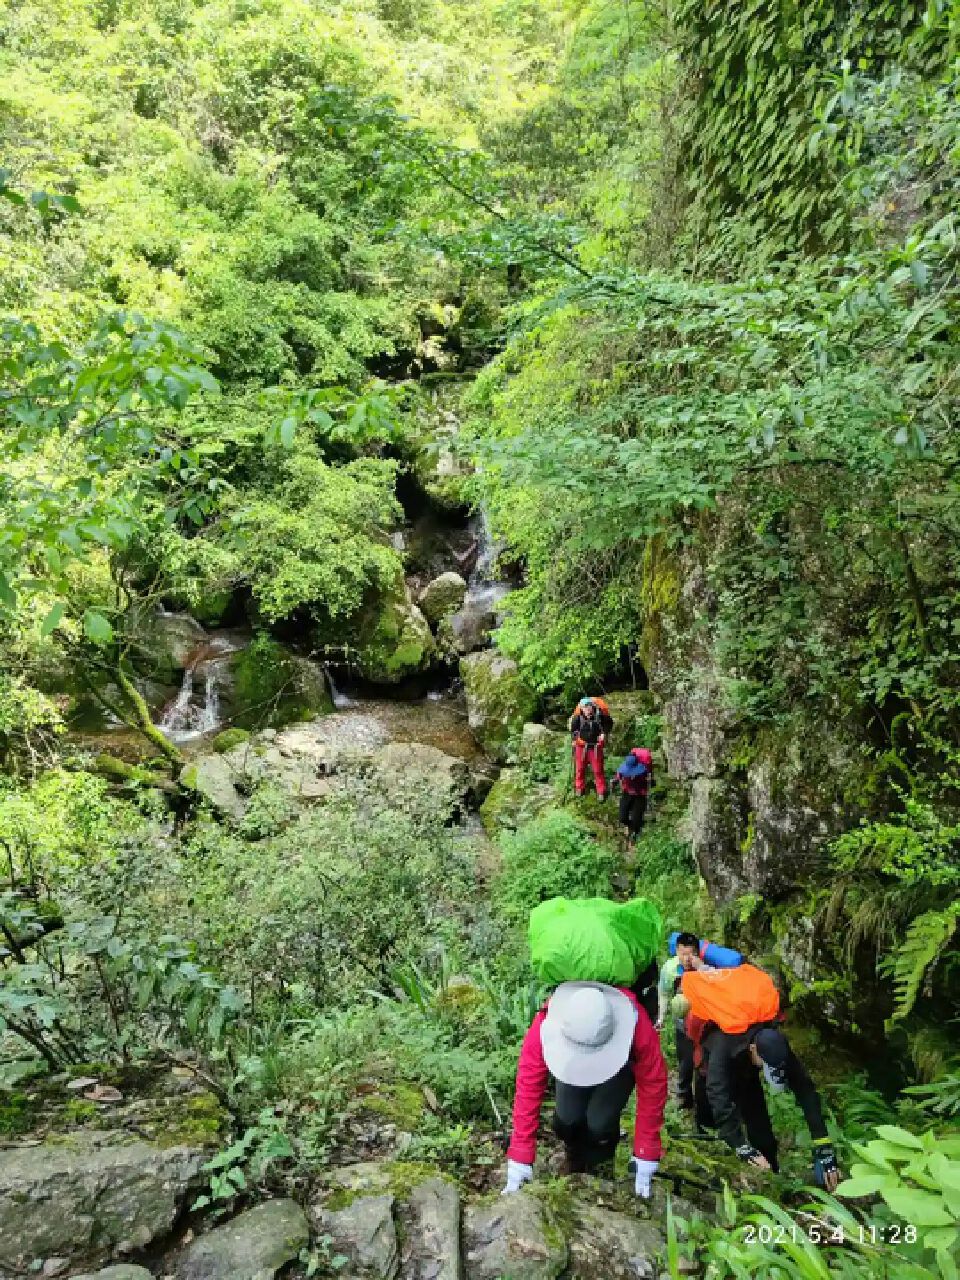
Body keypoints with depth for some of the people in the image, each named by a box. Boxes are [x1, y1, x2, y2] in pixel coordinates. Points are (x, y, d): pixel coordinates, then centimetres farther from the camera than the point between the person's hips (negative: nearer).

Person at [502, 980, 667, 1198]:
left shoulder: (637, 1026, -42)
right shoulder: (545, 1026, -40)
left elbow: (653, 1086, -29)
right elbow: (528, 1089, -33)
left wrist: (645, 1157, -23)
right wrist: (520, 1162, -30)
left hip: (621, 1062, -1)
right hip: (570, 1062, 1)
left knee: (599, 1123, -23)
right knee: (566, 1120, -19)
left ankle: (599, 1168, 10)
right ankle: (576, 1166, 15)